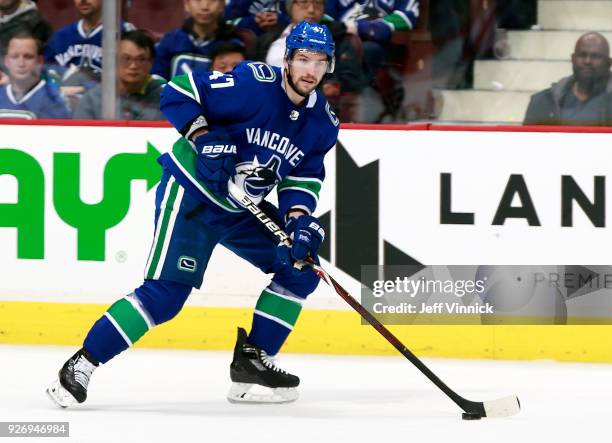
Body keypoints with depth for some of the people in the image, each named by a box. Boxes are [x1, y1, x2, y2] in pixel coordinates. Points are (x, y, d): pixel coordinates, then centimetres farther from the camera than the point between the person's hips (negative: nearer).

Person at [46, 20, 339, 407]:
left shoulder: (323, 123, -2)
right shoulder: (252, 84, -21)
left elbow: (304, 176, 4)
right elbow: (177, 93, -18)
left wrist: (300, 219, -14)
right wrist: (204, 138, -28)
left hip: (242, 210, 8)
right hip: (191, 193, -7)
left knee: (302, 267, 0)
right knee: (166, 293, -17)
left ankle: (253, 360, 9)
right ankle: (82, 365, -11)